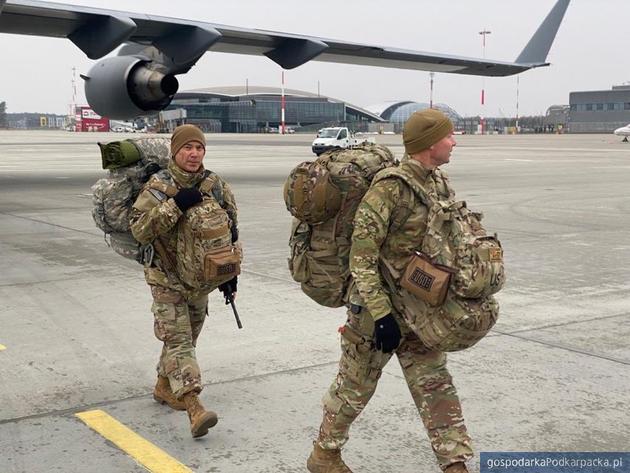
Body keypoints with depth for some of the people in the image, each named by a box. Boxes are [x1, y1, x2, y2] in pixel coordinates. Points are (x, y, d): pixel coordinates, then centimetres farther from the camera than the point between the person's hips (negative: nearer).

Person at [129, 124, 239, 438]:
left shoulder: (217, 186, 0)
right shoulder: (157, 187, -12)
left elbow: (231, 231, 8)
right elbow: (139, 230, -22)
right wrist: (175, 205, -30)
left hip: (201, 280, 5)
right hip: (168, 280, -5)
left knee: (188, 337, 16)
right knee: (178, 339, -13)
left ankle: (165, 386, 36)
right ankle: (193, 405, -21)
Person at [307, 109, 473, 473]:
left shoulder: (441, 184, 4)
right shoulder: (390, 187, -22)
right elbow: (361, 257, -23)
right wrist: (381, 314, -24)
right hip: (378, 307, -7)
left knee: (435, 386, 8)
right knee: (355, 386, 10)